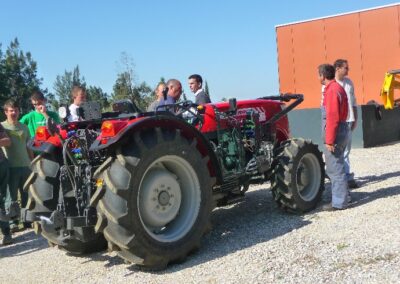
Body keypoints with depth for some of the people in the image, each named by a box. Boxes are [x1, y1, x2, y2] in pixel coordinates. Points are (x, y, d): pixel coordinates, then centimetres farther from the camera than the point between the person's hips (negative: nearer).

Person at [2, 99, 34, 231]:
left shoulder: (24, 127, 13)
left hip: (25, 166, 4)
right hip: (11, 167, -4)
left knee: (27, 195, 9)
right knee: (12, 196, 1)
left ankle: (28, 221, 18)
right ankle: (13, 222, 7)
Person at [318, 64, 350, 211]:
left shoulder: (332, 90, -16)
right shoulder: (337, 88, 15)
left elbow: (332, 117, -22)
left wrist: (329, 141, -21)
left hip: (334, 132, -10)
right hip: (342, 129, 10)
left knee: (335, 168, -4)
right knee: (337, 167, 18)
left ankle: (339, 202, 1)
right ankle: (343, 197, 28)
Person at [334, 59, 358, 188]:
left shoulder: (349, 82, 11)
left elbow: (353, 101, 15)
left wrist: (355, 118, 10)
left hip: (348, 120, 6)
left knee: (345, 149, 10)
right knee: (342, 150, -3)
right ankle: (348, 177, -1)